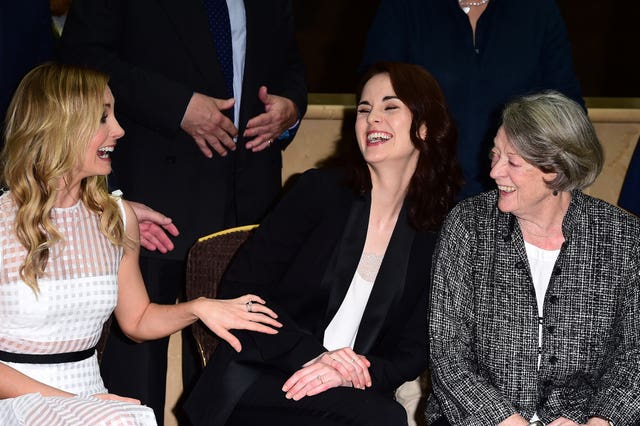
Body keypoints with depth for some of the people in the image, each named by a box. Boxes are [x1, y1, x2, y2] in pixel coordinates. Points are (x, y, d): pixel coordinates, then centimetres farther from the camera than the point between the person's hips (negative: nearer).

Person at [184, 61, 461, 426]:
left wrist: (351, 374, -17)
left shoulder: (440, 234, 6)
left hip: (349, 390, 3)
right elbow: (241, 286, -3)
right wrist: (311, 354, -16)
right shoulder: (321, 190, 1)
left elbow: (414, 352, 4)